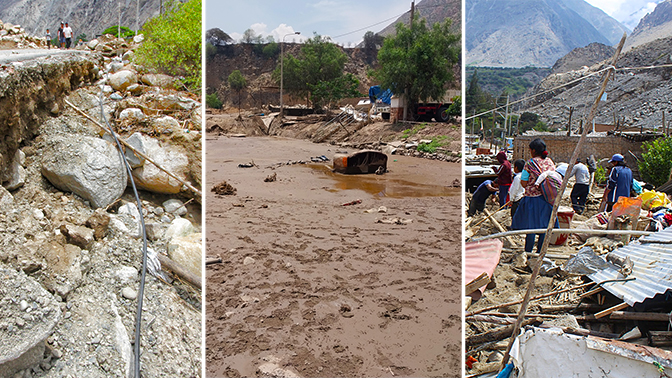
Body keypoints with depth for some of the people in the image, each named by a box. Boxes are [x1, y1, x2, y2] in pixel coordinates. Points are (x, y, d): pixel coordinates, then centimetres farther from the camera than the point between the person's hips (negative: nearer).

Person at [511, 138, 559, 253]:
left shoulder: (530, 163, -11)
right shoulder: (550, 162, 4)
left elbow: (524, 184, -11)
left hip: (533, 198, -5)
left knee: (531, 227, 2)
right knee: (544, 226, 10)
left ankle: (528, 253, 9)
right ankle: (540, 252, 18)